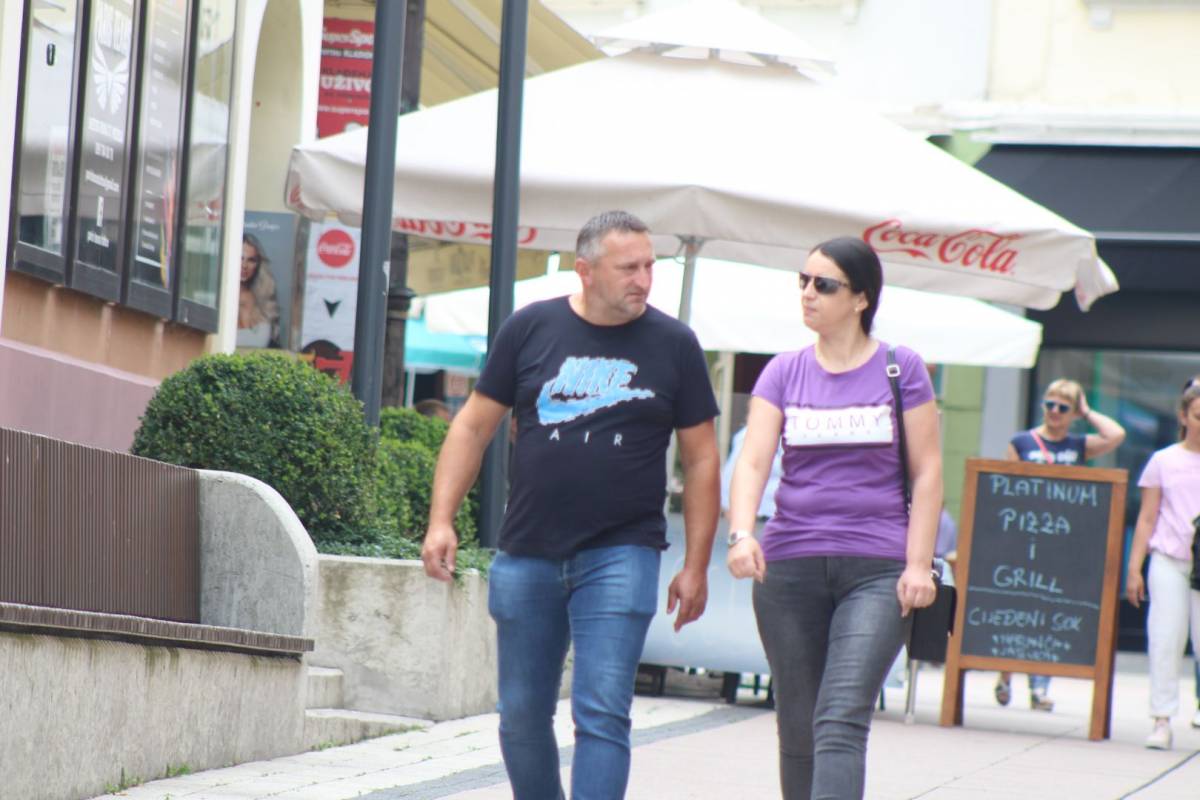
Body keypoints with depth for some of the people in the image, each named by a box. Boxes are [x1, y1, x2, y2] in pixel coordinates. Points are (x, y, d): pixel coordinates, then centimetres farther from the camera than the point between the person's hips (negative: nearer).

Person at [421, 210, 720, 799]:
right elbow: (473, 426, 8)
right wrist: (441, 520, -1)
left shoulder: (673, 344, 2)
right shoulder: (530, 329, 3)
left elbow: (700, 459, 6)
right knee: (522, 714, 9)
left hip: (621, 555, -2)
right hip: (528, 555, 2)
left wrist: (695, 566, 2)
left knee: (602, 713, -12)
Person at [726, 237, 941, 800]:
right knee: (798, 727, 9)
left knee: (841, 720, -17)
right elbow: (753, 459, -3)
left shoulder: (900, 369, 3)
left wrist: (919, 564, -6)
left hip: (877, 568, -3)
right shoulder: (784, 373, 8)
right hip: (789, 564, 3)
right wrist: (742, 532, -21)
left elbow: (926, 471, 4)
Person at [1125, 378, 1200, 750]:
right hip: (1168, 561, 0)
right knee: (1165, 639, -3)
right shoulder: (1164, 461, 8)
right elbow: (1147, 518, 9)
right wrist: (1134, 567, 4)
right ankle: (1162, 719, 1)